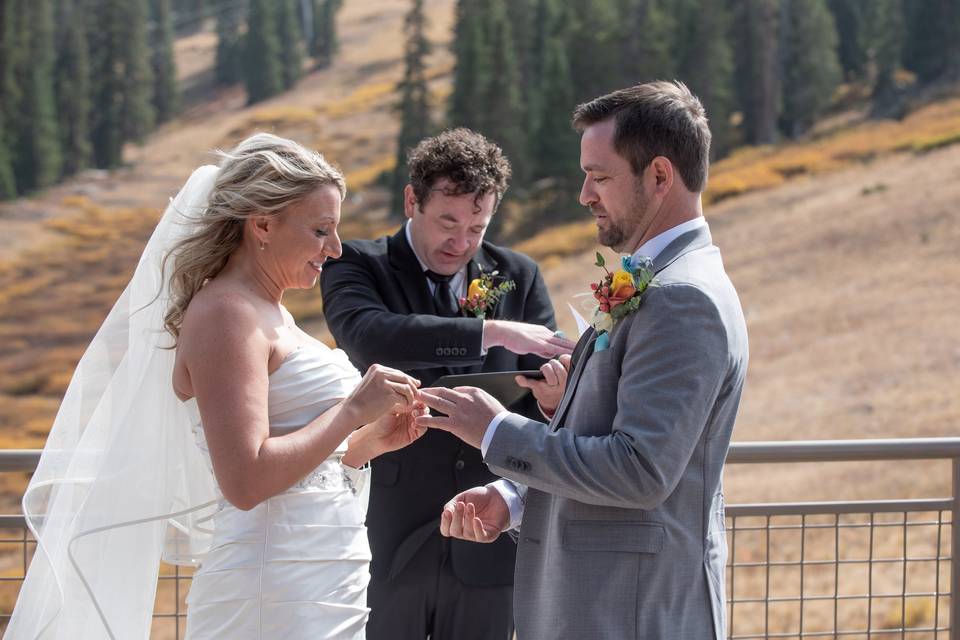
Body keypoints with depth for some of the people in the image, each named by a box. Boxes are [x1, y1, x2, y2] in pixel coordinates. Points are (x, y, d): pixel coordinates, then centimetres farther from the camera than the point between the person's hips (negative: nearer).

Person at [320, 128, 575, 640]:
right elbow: (368, 337, -24)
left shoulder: (519, 277, 8)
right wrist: (489, 332, -31)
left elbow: (547, 393, 6)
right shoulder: (356, 266, -2)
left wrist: (555, 398, -20)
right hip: (388, 540, -3)